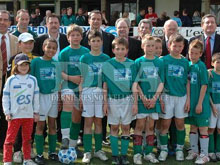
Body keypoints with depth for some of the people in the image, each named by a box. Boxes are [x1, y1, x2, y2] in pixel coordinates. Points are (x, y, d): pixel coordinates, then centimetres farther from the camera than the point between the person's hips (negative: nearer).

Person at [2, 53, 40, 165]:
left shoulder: (33, 80, 5)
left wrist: (36, 112, 9)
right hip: (14, 115, -3)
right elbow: (5, 97, 0)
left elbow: (36, 96, 10)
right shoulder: (11, 80, -2)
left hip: (29, 114, 3)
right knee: (10, 138, 0)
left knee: (27, 138, 13)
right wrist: (7, 112, -6)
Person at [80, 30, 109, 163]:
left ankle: (98, 150, 18)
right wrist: (80, 95, -2)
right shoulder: (84, 58, 4)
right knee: (88, 122, 1)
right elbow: (81, 78, 3)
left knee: (98, 121, 7)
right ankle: (87, 152, 8)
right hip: (87, 91, -1)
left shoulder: (106, 58, 7)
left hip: (101, 91, 1)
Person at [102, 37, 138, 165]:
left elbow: (134, 85, 0)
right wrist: (105, 102, -2)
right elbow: (105, 86, 1)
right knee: (114, 127, 6)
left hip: (127, 99, 1)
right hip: (113, 99, 0)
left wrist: (135, 103, -2)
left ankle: (124, 155, 17)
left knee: (126, 127, 6)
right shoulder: (108, 64, -1)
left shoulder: (131, 64, 0)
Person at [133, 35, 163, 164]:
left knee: (151, 126, 8)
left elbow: (161, 82, 3)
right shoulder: (138, 62, 0)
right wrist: (143, 97, -11)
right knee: (140, 125, -1)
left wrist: (155, 98, -8)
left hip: (155, 98, 2)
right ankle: (137, 153, 7)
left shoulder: (160, 62, 5)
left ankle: (149, 152, 18)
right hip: (141, 98, -2)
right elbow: (135, 82, -2)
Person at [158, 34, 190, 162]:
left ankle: (180, 149, 22)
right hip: (167, 95, -2)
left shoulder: (185, 62, 5)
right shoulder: (164, 60, -2)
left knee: (180, 123, 9)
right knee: (165, 124, 3)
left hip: (182, 96, 2)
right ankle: (164, 149, 17)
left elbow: (187, 82, 7)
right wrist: (160, 97, -8)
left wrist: (188, 99, 3)